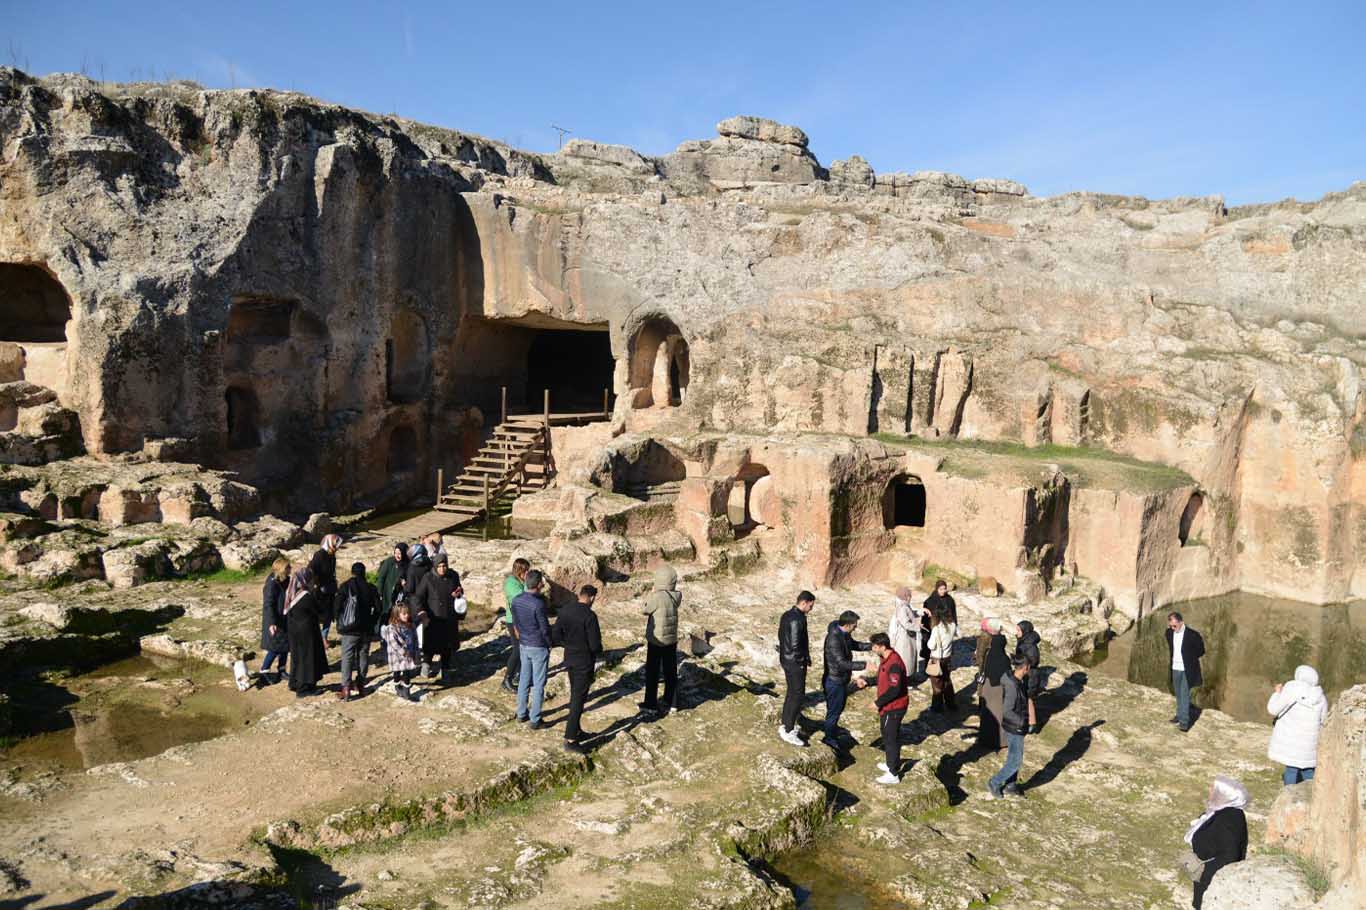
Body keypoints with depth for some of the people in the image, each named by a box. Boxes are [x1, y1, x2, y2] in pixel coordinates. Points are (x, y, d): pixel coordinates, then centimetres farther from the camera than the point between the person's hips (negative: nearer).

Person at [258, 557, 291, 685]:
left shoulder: (285, 581, 4)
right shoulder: (272, 584, -21)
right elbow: (268, 604, -22)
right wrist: (271, 623, -26)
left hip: (284, 620, 8)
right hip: (275, 622, -8)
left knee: (285, 646, 14)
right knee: (275, 648, -4)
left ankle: (281, 671, 27)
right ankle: (262, 674, 8)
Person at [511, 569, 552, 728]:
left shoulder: (516, 600, -4)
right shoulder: (538, 604, -25)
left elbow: (516, 622, 7)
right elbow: (545, 628, -17)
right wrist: (549, 643, 0)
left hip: (523, 645, 6)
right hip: (539, 647, -6)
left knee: (524, 680, 18)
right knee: (538, 684, 4)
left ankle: (521, 713, 28)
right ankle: (535, 720, 10)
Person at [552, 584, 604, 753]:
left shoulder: (565, 611, -1)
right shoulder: (589, 616, -22)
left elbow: (555, 637, 3)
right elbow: (595, 644, -21)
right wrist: (599, 653, 0)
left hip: (569, 660, 7)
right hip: (584, 662, -7)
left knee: (575, 696, 21)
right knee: (579, 699, 1)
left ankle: (576, 730, 32)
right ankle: (570, 739, 4)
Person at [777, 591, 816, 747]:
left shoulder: (787, 615, 7)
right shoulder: (797, 620, -24)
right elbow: (795, 645, -25)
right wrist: (807, 658, -11)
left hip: (786, 659, 10)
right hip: (796, 663, -10)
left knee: (791, 693, 20)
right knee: (798, 695, -1)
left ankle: (785, 725, 28)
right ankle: (788, 731, 3)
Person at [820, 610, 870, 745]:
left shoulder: (844, 633, -2)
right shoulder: (834, 639, -32)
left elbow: (854, 644, 16)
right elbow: (842, 663, -34)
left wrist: (872, 646, 3)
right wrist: (864, 664, -37)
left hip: (842, 678, 9)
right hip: (834, 681, -9)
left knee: (839, 706, 25)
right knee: (834, 709, 8)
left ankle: (830, 727, 45)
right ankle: (828, 737, 26)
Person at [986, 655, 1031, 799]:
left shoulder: (1017, 680, -3)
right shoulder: (1012, 686, -31)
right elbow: (1007, 712, -28)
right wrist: (1023, 722, -19)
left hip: (1015, 727, 9)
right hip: (1015, 728, -9)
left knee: (1014, 757, 22)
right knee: (1015, 761, 6)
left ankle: (1010, 787, 37)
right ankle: (994, 784, 21)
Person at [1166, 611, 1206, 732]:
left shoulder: (1192, 635, -16)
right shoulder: (1170, 633, 1)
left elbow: (1201, 651, -4)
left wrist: (1189, 659, -1)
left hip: (1187, 670, -5)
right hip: (1175, 669, 6)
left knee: (1185, 695, -7)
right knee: (1178, 694, 15)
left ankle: (1184, 721, -5)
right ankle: (1179, 715, 26)